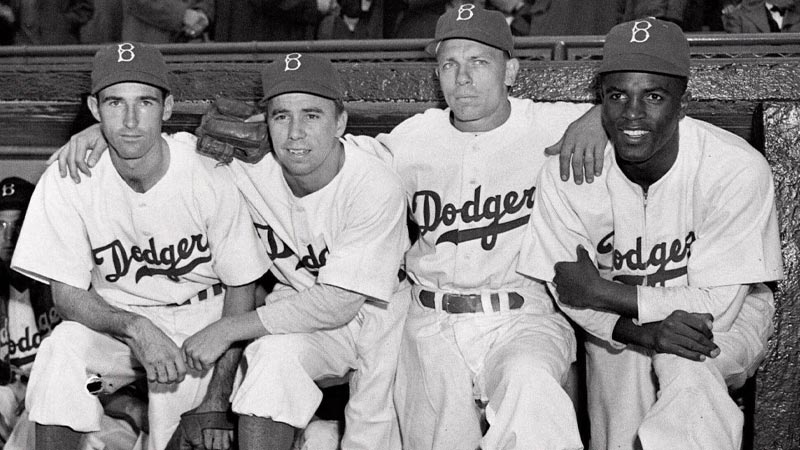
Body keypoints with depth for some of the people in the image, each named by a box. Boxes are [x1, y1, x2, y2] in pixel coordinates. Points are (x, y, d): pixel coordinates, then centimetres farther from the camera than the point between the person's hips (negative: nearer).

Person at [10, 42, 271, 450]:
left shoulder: (210, 182, -18)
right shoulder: (65, 182, -15)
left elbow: (240, 289, -8)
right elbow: (67, 294, -11)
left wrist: (218, 396, -13)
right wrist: (136, 327, -32)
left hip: (199, 318, -1)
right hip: (111, 318, 1)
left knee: (173, 384, -29)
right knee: (63, 347, -29)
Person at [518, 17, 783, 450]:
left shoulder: (738, 169, -24)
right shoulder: (564, 175, -18)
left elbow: (713, 305, -21)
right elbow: (570, 295, -11)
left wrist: (603, 293, -23)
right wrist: (644, 332, -28)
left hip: (725, 319, -2)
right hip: (616, 318, 2)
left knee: (687, 369, -33)